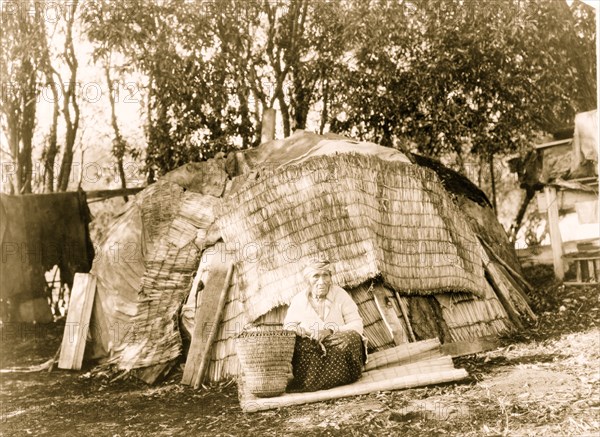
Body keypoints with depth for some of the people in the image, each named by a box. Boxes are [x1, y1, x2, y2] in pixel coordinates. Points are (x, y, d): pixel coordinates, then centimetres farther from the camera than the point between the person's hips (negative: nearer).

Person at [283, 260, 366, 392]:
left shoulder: (340, 294, -2)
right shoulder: (299, 300, 2)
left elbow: (357, 325, -7)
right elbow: (287, 328, 2)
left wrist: (330, 331, -23)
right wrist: (298, 330, -23)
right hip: (310, 348, 0)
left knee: (352, 337, -32)